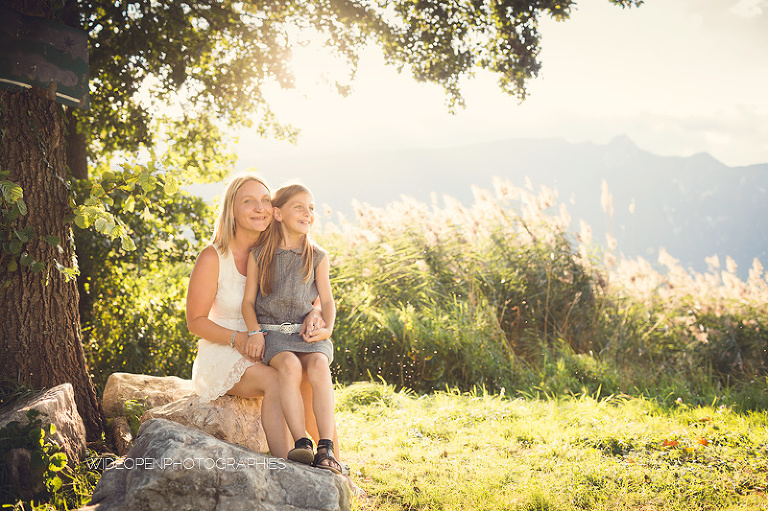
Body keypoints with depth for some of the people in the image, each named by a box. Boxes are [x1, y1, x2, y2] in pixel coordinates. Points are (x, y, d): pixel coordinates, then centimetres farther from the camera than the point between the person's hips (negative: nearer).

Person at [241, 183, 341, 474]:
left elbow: (327, 300, 12)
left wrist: (327, 329, -7)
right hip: (270, 332, -1)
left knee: (319, 365, -31)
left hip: (306, 332, 1)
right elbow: (249, 300, 8)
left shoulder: (317, 258, 12)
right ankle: (301, 443, -37)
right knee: (289, 365, -34)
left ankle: (326, 449, -36)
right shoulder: (259, 256, 8)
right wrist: (255, 332, -9)